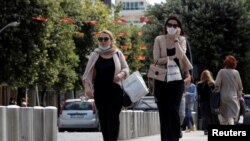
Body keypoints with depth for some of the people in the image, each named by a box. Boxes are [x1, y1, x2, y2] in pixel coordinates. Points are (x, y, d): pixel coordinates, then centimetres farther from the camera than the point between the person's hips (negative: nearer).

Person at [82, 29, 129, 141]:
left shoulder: (117, 53, 4)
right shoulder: (95, 55, 5)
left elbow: (126, 68, 10)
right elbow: (88, 73, 3)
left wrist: (122, 74, -12)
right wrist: (87, 86, -11)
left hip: (115, 91, -2)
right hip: (100, 92, 2)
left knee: (113, 117, -10)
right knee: (103, 119, 3)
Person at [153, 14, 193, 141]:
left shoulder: (181, 40, 4)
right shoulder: (159, 39, 3)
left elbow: (181, 55, -15)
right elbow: (157, 60, -7)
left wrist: (176, 39, -14)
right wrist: (173, 57, -13)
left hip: (176, 79, -1)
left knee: (173, 110, -12)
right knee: (163, 112, 2)